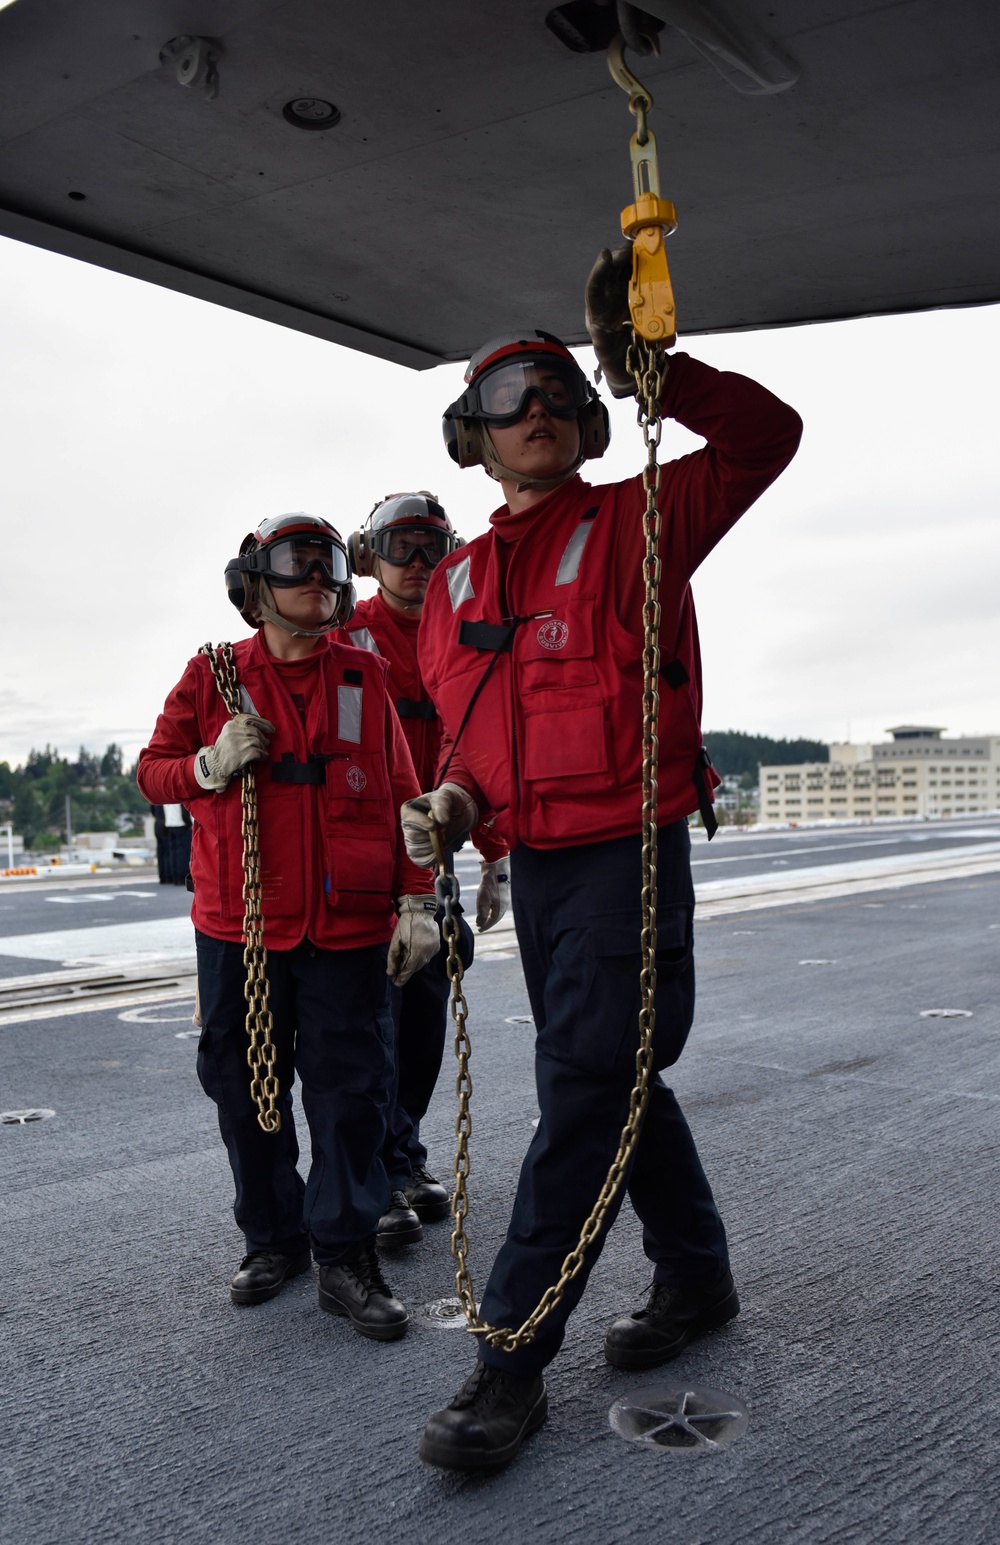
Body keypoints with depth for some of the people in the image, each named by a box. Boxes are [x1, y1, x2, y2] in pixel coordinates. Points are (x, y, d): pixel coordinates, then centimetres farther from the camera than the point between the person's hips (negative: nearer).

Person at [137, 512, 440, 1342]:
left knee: (350, 1089, 1)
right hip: (238, 927, 1)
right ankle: (273, 1238, 27)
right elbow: (153, 769, 9)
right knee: (246, 1088, 9)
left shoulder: (364, 679, 6)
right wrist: (212, 765, -12)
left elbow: (402, 796, 5)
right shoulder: (213, 677, 5)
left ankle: (346, 1254, 13)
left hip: (347, 928, 0)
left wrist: (417, 902, -2)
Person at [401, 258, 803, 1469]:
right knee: (612, 1081, 16)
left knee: (585, 1088, -7)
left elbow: (767, 433, -12)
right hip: (532, 866, 7)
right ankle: (695, 1277, 35)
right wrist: (455, 797, 2)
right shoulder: (453, 583, 13)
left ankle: (510, 1360, 2)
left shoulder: (636, 523, -2)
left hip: (630, 850, -6)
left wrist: (639, 364, -20)